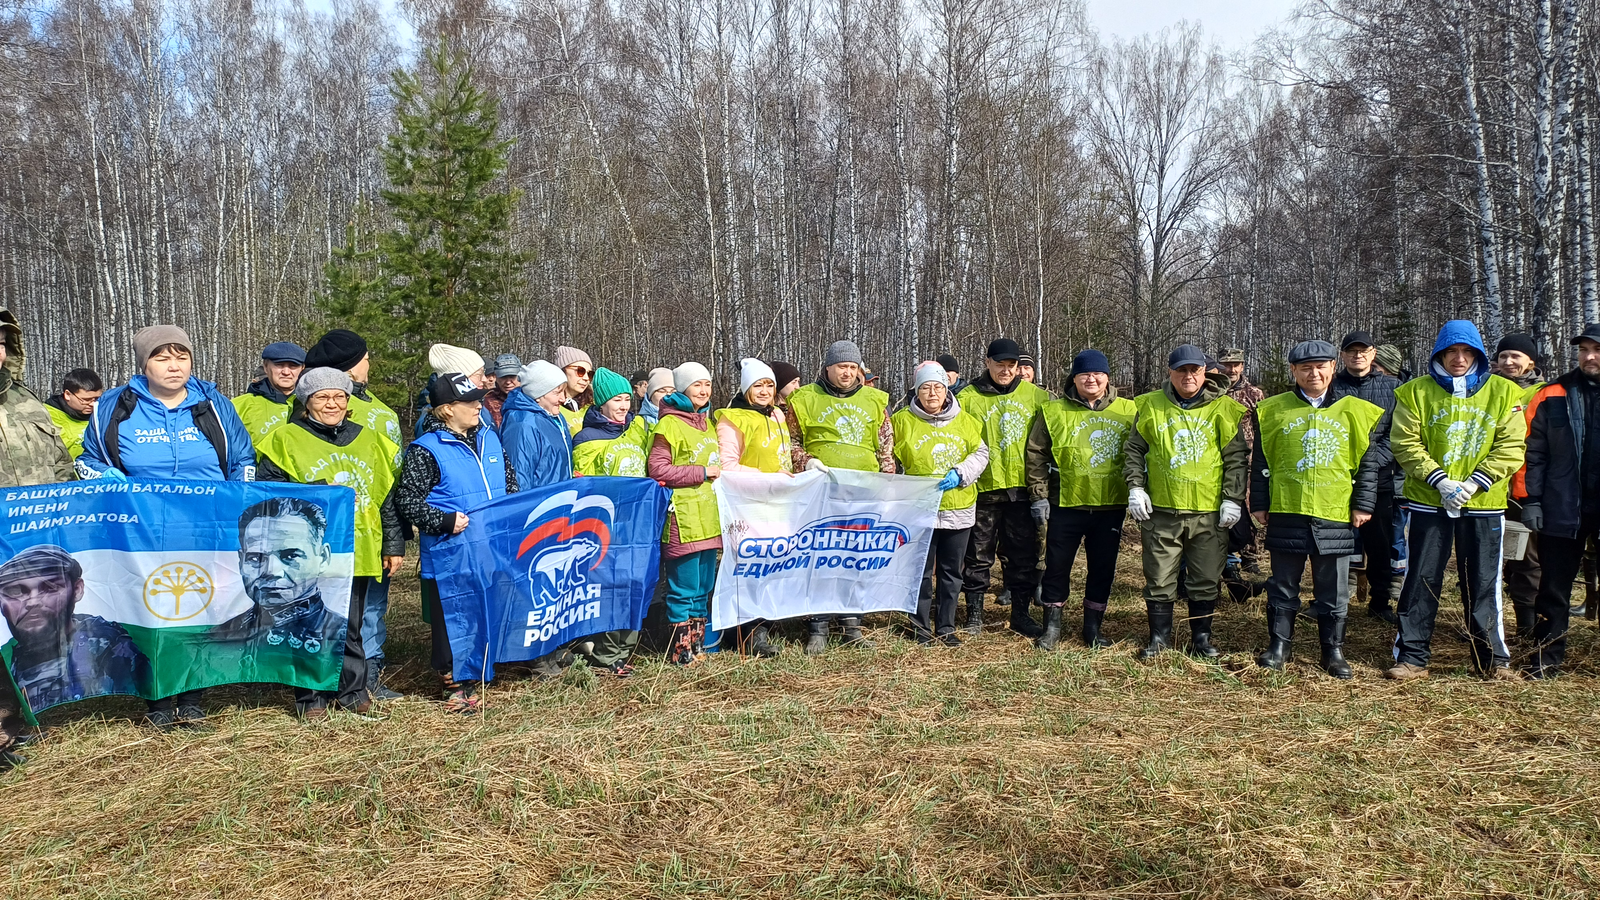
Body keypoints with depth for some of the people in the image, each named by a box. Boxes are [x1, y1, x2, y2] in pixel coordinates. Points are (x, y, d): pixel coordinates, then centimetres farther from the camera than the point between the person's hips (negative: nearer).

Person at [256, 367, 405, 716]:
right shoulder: (286, 440, 0)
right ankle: (311, 697, 16)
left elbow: (388, 498, 15)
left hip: (358, 553, 3)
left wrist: (394, 544, 13)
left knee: (351, 626, 11)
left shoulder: (370, 441, 13)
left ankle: (353, 690, 24)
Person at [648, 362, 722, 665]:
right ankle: (681, 651, 6)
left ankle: (698, 643, 24)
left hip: (709, 518, 8)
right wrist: (701, 472, -15)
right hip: (683, 518, -8)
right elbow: (657, 469, -16)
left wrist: (720, 471, 10)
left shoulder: (707, 423, 18)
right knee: (685, 589, -4)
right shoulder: (669, 424, -8)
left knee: (704, 587, 14)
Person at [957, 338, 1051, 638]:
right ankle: (975, 613, 19)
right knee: (978, 555, 7)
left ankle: (1020, 613, 20)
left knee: (1023, 555, 8)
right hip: (983, 488, -2)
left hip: (1023, 488, 2)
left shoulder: (1036, 397, 7)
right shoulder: (968, 398, -1)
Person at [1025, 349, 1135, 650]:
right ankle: (1052, 625, 20)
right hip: (1067, 503, -1)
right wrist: (1039, 497, -3)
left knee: (1103, 568, 9)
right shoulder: (1054, 411, -1)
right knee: (1057, 565, 5)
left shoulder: (1128, 410, 4)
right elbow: (1036, 455, 1)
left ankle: (1093, 626, 24)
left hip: (1111, 505, 1)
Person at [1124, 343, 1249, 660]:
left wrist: (1233, 498, -4)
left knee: (1206, 580, 8)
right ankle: (1160, 636, 20)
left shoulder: (1223, 409, 2)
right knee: (1159, 578, 6)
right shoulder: (1151, 406, 5)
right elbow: (1134, 450, 10)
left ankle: (1201, 638, 22)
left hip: (1209, 511, 0)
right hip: (1161, 509, 1)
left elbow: (1237, 457, 2)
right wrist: (1135, 487, -1)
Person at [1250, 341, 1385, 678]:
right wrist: (1259, 503, 4)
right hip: (1285, 513, 0)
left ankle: (1333, 650, 19)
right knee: (1283, 585, 8)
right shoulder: (1273, 411, 4)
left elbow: (1369, 462, 6)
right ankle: (1279, 644, 20)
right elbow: (1261, 461, 7)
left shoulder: (1354, 411, 5)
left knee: (1334, 590, 8)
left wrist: (1363, 505, 1)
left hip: (1335, 515, 0)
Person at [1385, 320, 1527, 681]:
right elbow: (1405, 443, -5)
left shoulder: (1504, 392, 4)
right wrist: (1439, 480, -15)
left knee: (1484, 583, 8)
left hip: (1484, 505, 1)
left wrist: (1474, 483, -13)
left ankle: (1492, 658, 21)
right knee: (1421, 580, 4)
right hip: (1428, 502, -1)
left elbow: (1511, 447, -2)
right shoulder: (1416, 391, 1)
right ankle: (1412, 657, 12)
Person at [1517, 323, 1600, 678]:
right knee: (1555, 585, 7)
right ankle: (1547, 655, 16)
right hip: (1563, 509, 0)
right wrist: (1531, 499, -6)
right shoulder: (1553, 396, 2)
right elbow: (1533, 451, 0)